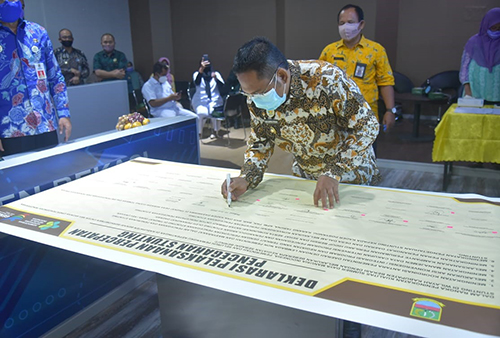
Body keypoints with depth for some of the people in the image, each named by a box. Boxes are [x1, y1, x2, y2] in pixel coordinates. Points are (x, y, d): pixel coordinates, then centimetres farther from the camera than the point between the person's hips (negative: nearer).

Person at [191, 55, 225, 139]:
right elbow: (197, 82, -11)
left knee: (214, 110, -33)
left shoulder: (216, 73, 14)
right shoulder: (197, 73, 12)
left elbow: (222, 86, 1)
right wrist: (201, 68, -23)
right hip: (201, 100, 0)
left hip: (214, 100, 1)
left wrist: (216, 78, -18)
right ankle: (198, 132, -17)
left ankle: (215, 131, -15)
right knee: (201, 112, -32)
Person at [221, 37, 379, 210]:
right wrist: (247, 178, -20)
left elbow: (367, 126, -24)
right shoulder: (256, 95, -16)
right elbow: (260, 141, -3)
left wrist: (334, 173, -30)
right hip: (304, 177, 4)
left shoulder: (327, 80, -32)